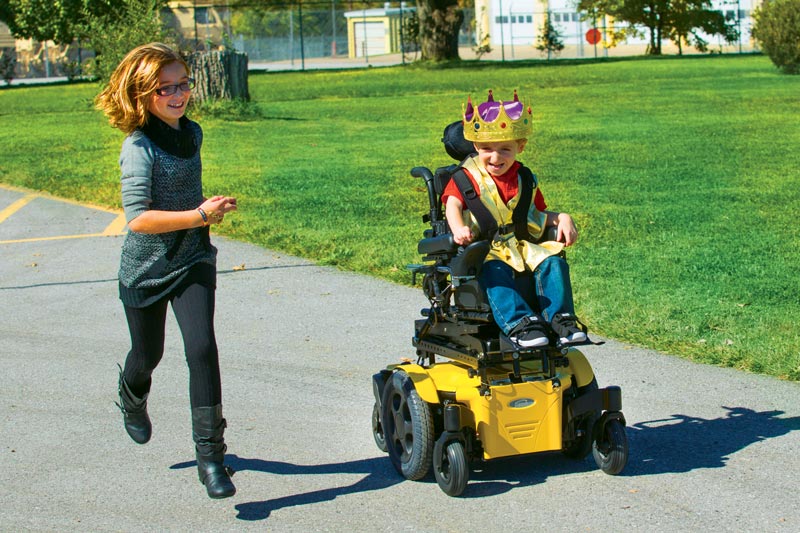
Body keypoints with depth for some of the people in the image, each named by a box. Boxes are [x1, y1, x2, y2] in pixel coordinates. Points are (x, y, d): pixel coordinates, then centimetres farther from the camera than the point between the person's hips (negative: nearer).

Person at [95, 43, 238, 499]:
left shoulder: (192, 133, 2)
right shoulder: (139, 147, -19)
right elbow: (138, 218, -29)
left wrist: (207, 207, 8)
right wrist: (198, 215, -31)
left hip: (193, 261, 3)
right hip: (146, 268, -3)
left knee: (202, 349, -14)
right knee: (147, 355, 17)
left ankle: (211, 454, -8)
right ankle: (133, 398, 54)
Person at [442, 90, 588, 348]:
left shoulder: (525, 180, 17)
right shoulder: (467, 177, 4)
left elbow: (540, 215, 21)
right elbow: (453, 204, -13)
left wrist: (562, 218, -1)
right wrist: (459, 228, -36)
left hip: (524, 246, 4)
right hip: (484, 249, -4)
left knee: (553, 263, -23)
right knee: (495, 271, -37)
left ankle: (560, 318, -24)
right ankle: (518, 323, -46)